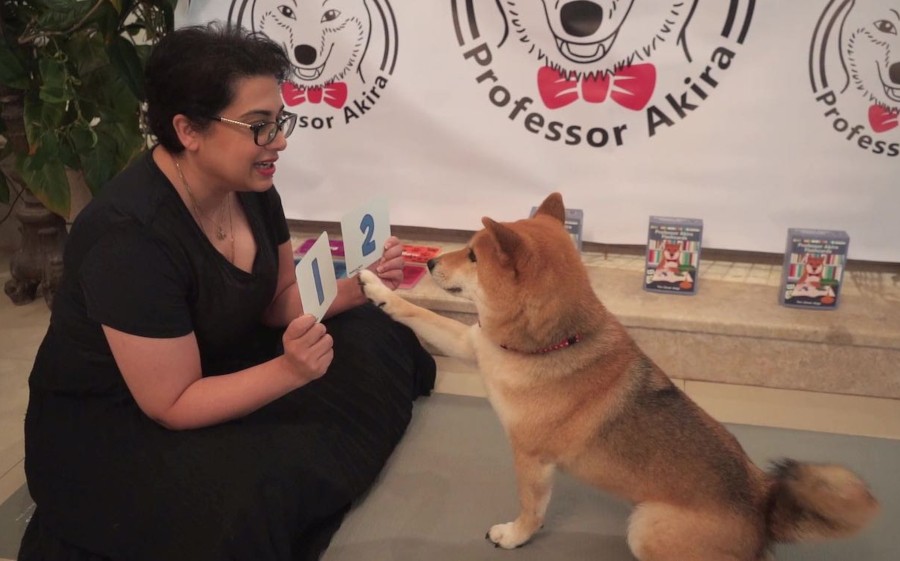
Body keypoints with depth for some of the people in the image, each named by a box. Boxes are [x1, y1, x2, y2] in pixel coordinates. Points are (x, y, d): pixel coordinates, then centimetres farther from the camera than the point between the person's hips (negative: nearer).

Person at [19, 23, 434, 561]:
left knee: (370, 340, 0)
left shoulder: (250, 185, -8)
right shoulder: (130, 237, -32)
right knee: (262, 492, -33)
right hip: (107, 426, -7)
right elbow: (174, 405, -27)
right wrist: (288, 371, -38)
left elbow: (279, 301, 4)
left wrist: (354, 288, -13)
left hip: (216, 365, 8)